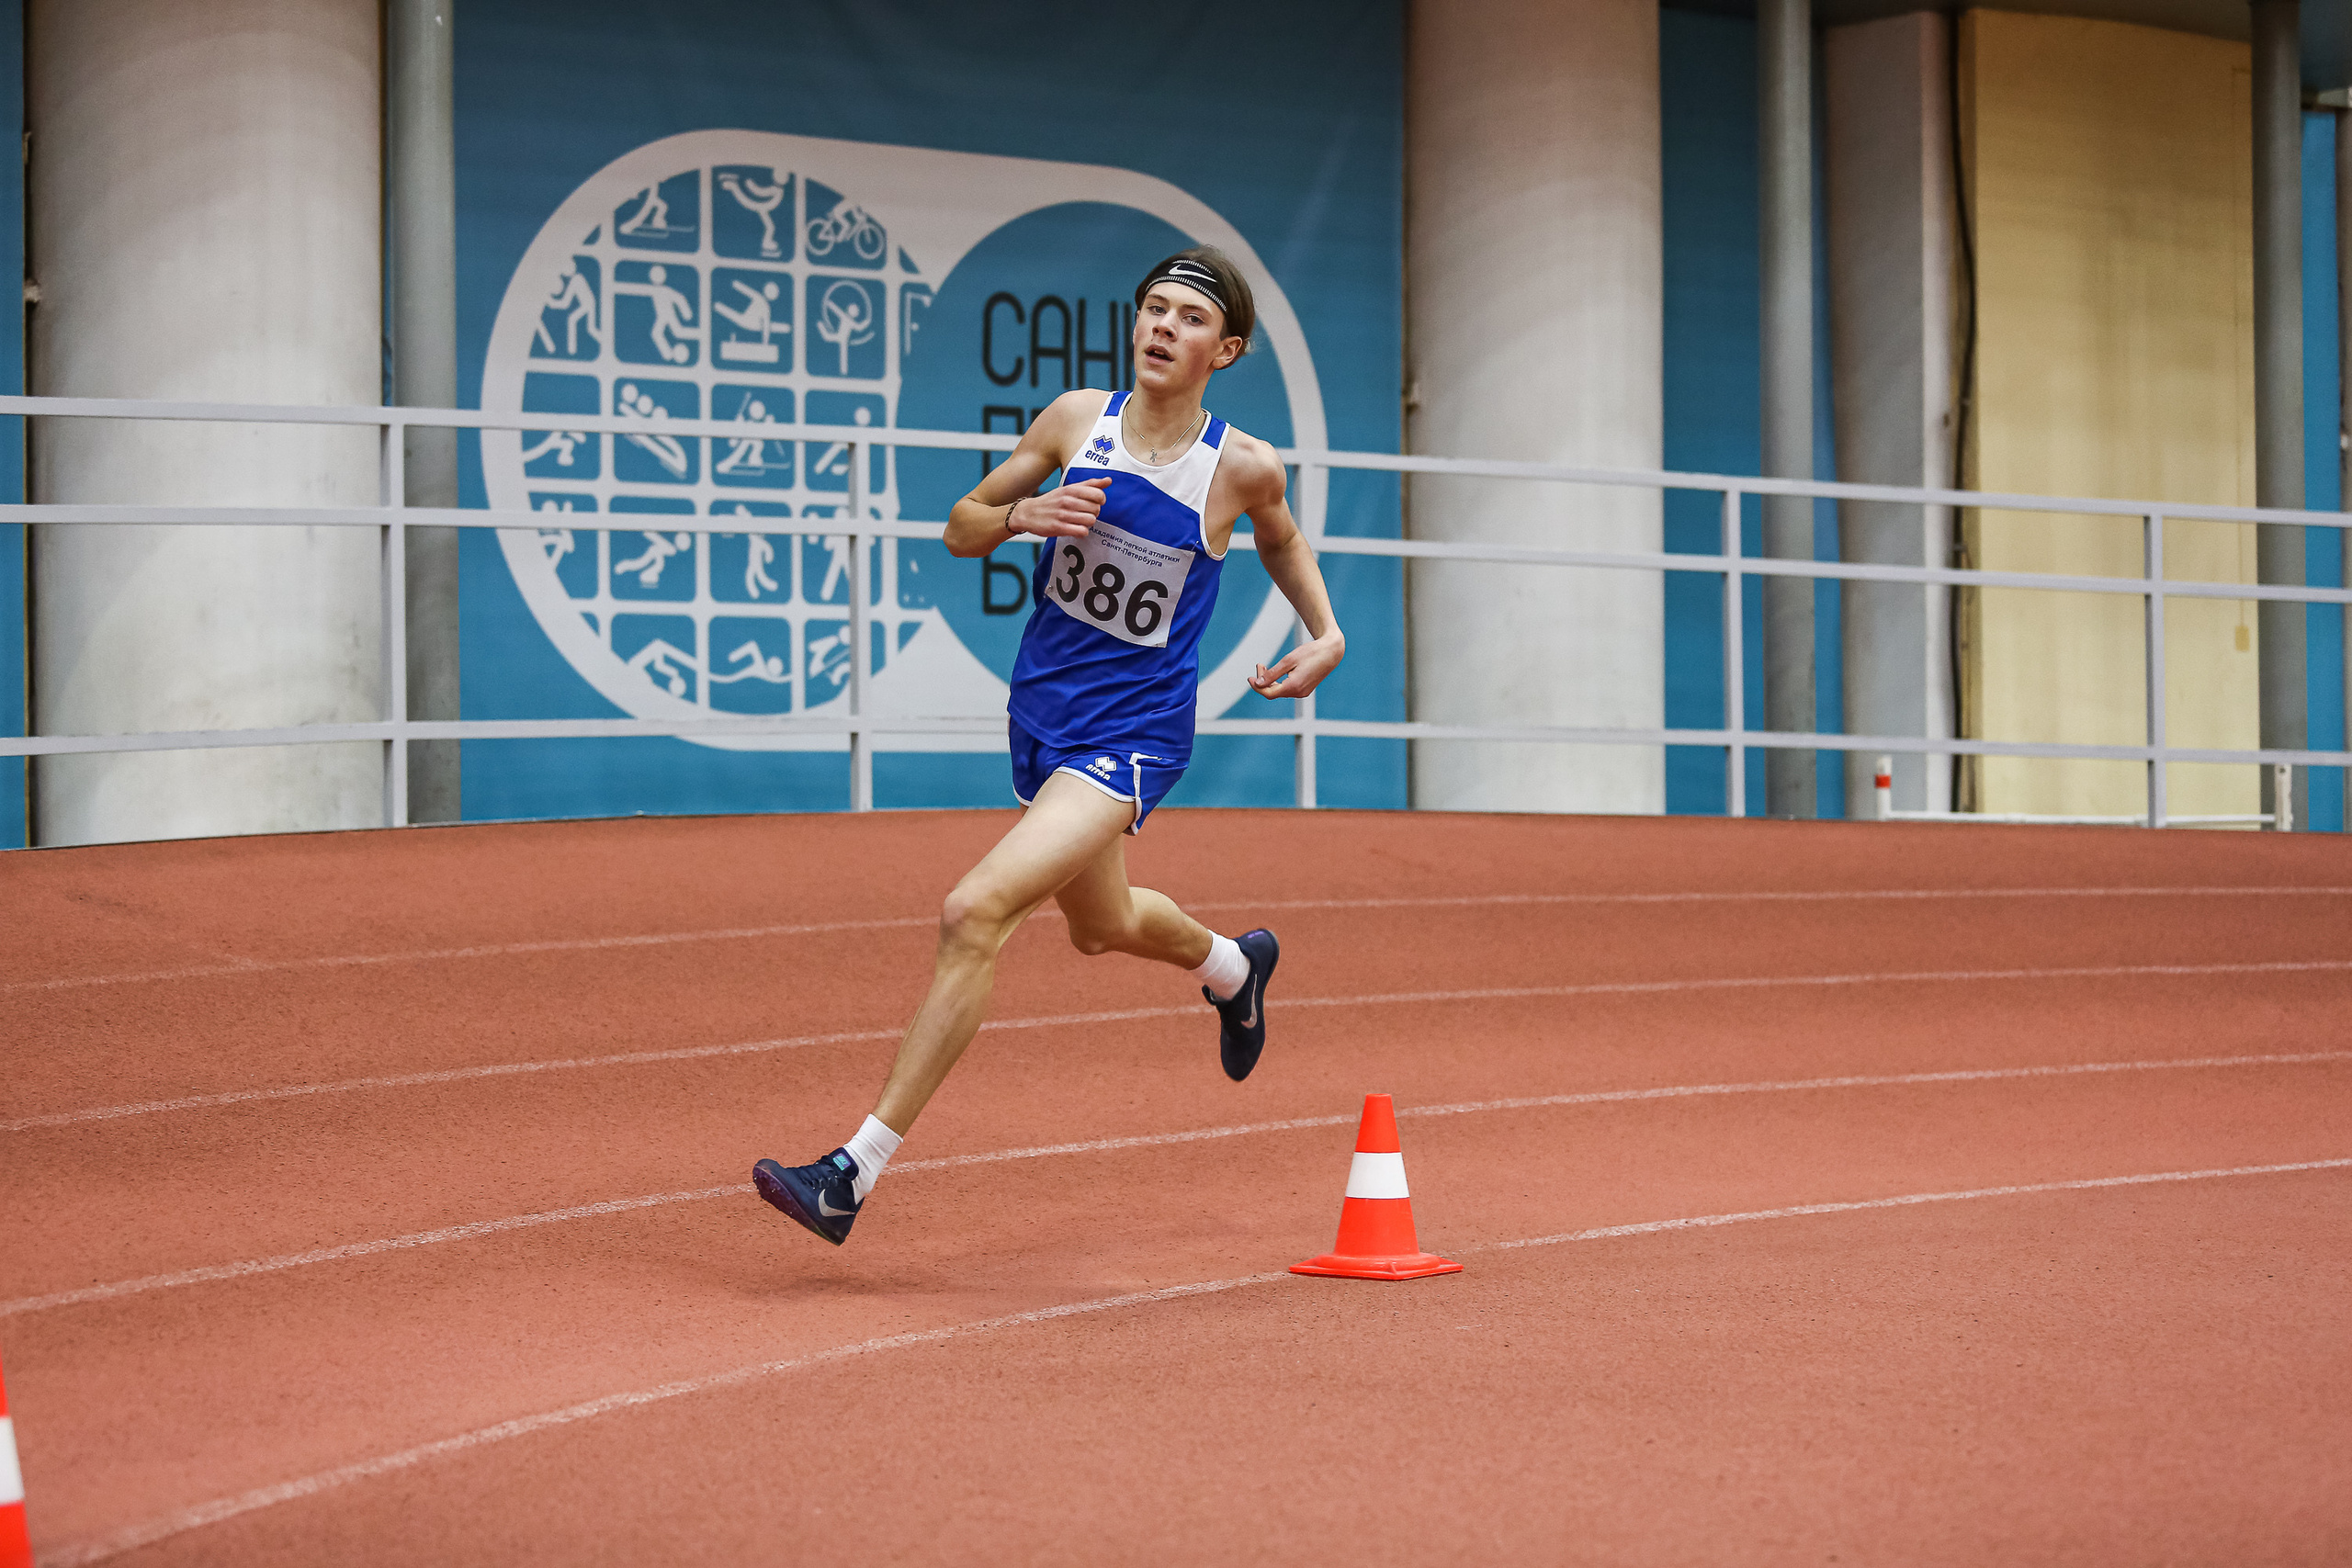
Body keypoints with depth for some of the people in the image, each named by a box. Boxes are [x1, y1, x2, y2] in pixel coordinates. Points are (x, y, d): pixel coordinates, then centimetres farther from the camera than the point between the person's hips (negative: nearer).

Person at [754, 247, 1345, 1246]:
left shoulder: (1242, 467, -9)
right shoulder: (1076, 421, -3)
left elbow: (1280, 538, 16)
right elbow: (960, 529, 6)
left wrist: (1326, 635, 4)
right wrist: (1021, 516, -15)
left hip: (1131, 736, -5)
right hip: (1042, 713, 5)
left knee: (974, 913, -22)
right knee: (1102, 925, 26)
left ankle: (857, 1170, -19)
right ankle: (1232, 967, 62)